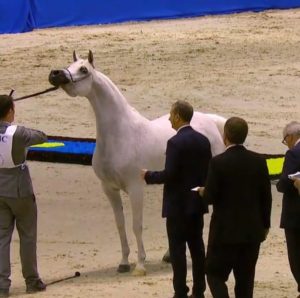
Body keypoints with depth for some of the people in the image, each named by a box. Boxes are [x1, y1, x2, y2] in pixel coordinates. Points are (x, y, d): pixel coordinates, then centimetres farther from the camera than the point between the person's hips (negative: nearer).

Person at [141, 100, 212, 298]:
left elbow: (169, 174, -20)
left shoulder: (175, 142, -17)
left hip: (178, 204, -7)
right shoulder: (203, 140, 6)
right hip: (197, 202, 7)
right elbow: (208, 171, 11)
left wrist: (148, 176, -5)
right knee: (197, 246, 12)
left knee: (177, 249, -2)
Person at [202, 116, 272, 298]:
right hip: (252, 230, 4)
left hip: (225, 230, -4)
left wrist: (203, 192, 10)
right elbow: (266, 196, 3)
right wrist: (265, 224, 15)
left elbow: (210, 197, -13)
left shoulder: (218, 162, -14)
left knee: (215, 274, 5)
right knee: (245, 279, 11)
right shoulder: (258, 161, -1)